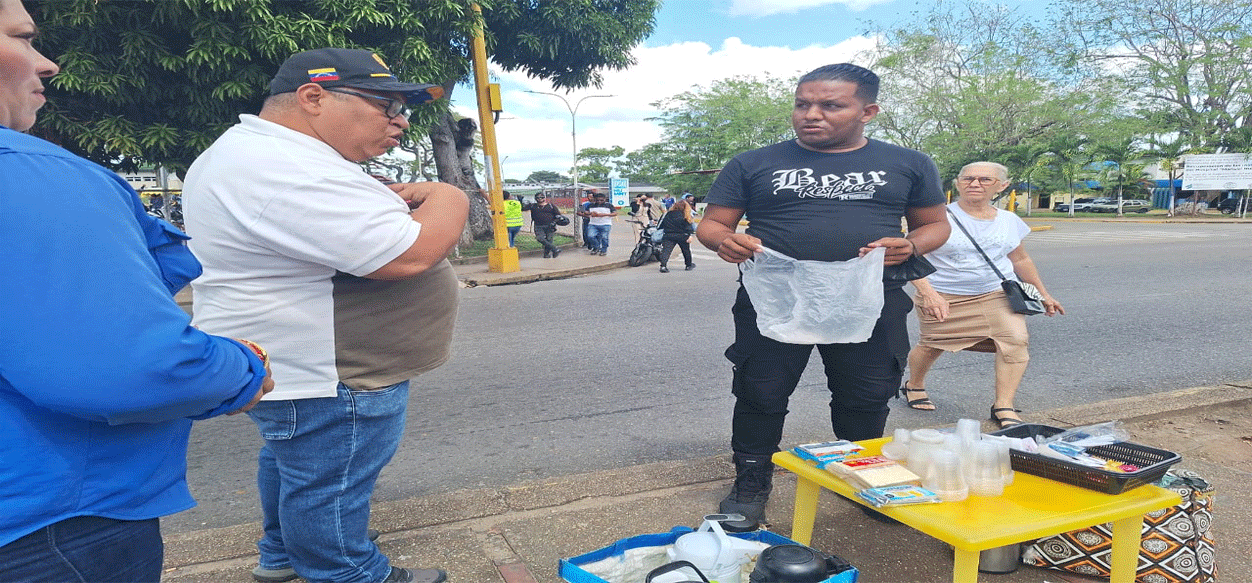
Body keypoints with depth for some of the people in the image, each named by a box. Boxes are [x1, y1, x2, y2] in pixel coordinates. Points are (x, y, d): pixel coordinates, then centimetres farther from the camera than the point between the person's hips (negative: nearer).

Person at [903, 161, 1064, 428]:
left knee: (1016, 339, -17)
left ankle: (1003, 407, -9)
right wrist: (927, 293, -27)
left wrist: (1043, 294, 27)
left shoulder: (1009, 221, 9)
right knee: (931, 345, 5)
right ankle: (914, 386, 37)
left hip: (998, 293, 3)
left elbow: (1021, 260, 22)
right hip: (943, 296, -3)